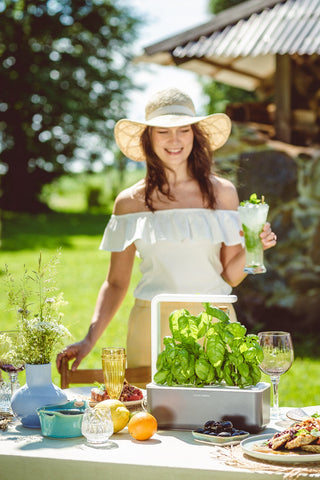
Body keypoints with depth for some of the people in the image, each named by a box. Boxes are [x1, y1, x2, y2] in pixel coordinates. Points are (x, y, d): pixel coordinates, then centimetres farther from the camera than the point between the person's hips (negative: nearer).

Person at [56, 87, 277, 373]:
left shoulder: (222, 192, 3)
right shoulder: (130, 203, 2)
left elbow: (231, 276, 6)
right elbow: (116, 283, 5)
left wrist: (251, 248, -13)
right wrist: (90, 340, -5)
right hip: (152, 327, 0)